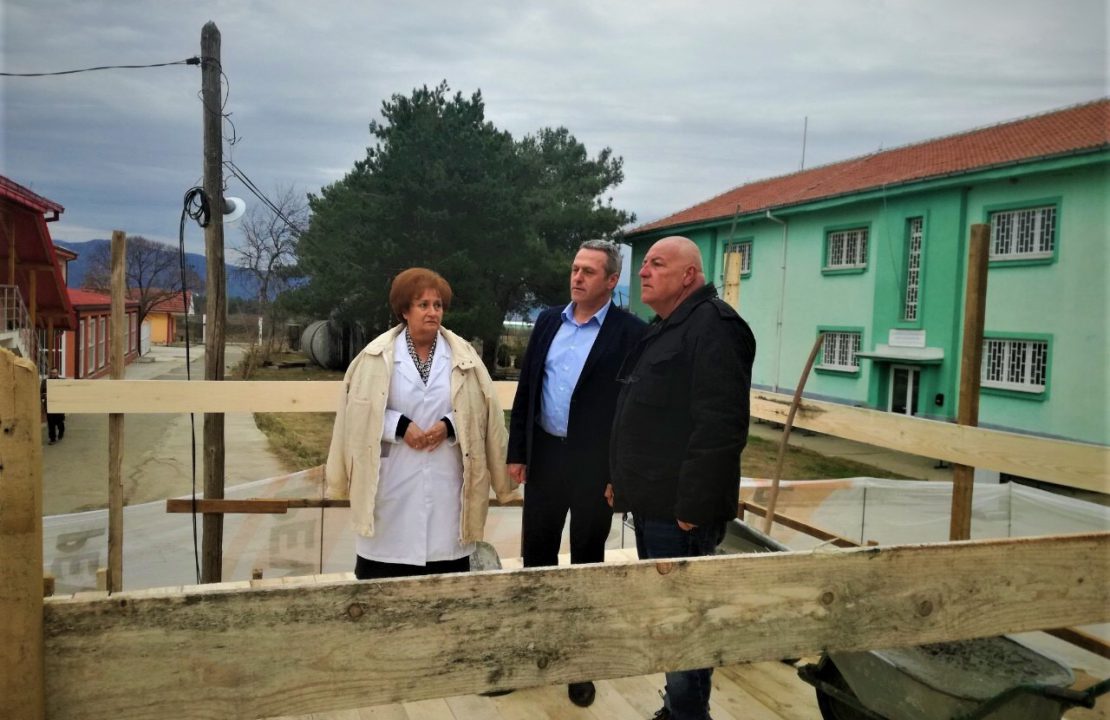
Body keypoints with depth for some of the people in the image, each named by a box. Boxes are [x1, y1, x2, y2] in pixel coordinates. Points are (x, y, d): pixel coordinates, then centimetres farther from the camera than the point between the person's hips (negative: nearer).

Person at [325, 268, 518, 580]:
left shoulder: (464, 356, 3)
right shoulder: (378, 355, -1)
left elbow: (481, 408, 4)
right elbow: (360, 408, 0)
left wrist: (449, 426, -12)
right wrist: (400, 425, -12)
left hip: (446, 478, 1)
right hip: (393, 478, -1)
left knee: (446, 561, 4)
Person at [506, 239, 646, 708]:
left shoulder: (631, 332, -10)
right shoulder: (548, 321, 6)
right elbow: (526, 387, 8)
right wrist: (517, 451, 6)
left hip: (597, 464, -4)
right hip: (545, 455, 5)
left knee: (587, 560, 11)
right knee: (536, 552, 15)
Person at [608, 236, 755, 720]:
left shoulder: (712, 325, -15)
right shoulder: (662, 329, 17)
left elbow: (720, 425, -23)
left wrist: (692, 505, -23)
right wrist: (624, 478, 20)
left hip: (679, 509, -10)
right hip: (652, 501, 10)